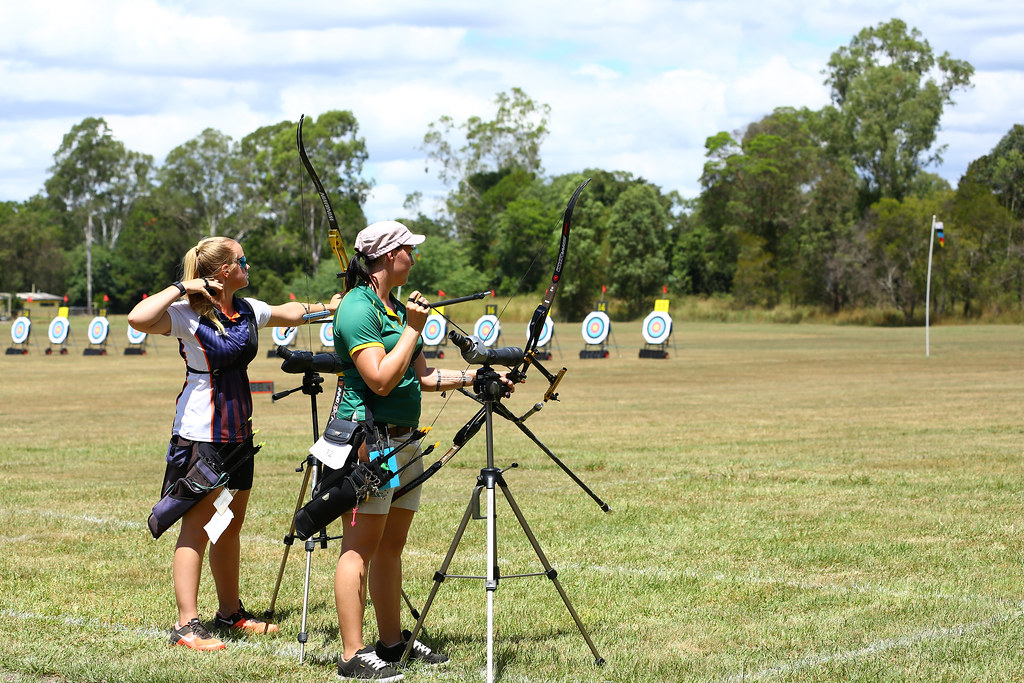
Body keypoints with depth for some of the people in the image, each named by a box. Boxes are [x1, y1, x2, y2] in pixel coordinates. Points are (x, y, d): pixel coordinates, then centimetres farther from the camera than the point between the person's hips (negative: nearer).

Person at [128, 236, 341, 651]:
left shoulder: (248, 311, 9)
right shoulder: (188, 314, -14)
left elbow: (289, 313, 30)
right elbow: (139, 319, -32)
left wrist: (326, 308, 27)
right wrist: (181, 288, -24)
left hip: (237, 431, 8)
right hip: (200, 432, -8)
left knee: (231, 526, 15)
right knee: (197, 527, -6)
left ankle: (230, 612, 26)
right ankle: (186, 625, -5)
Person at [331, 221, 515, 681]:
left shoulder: (396, 307, 15)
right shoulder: (358, 308, -13)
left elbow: (422, 376, 19)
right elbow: (381, 380, -21)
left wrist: (475, 377, 13)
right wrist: (413, 329, -15)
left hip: (402, 438, 10)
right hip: (368, 438, -10)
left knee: (391, 547, 14)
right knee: (360, 548, -7)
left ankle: (392, 642, 21)